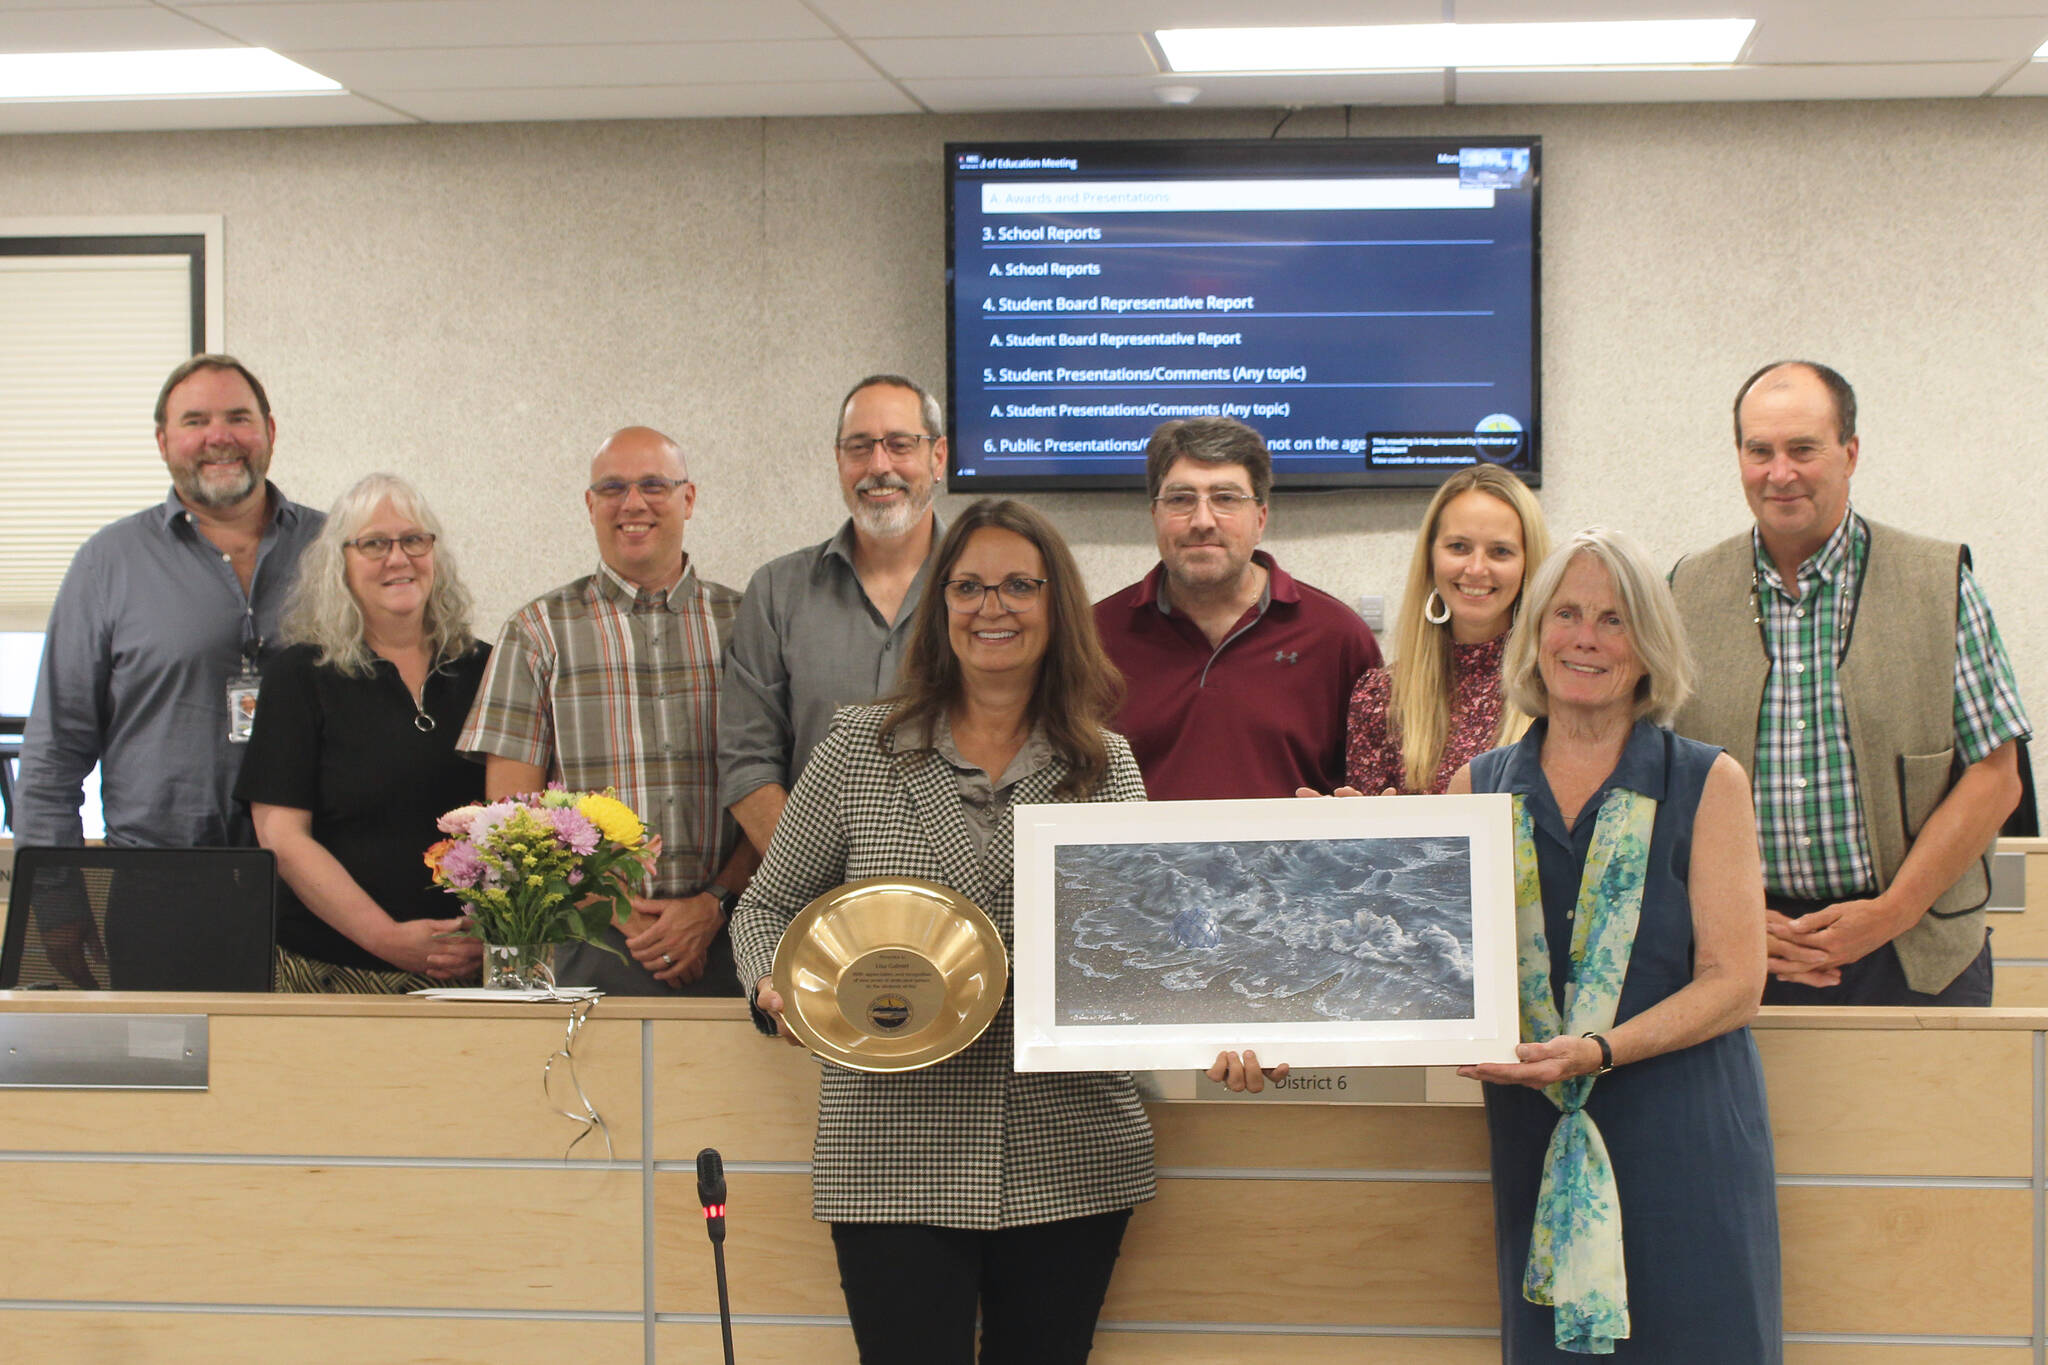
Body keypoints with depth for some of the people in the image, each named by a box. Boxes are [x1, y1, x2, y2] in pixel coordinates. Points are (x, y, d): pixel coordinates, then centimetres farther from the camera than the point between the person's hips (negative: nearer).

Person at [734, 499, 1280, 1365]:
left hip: (1071, 1158, 2)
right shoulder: (859, 753, 3)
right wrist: (778, 988, -10)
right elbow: (767, 908, 11)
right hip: (897, 1158, -1)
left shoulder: (1109, 768, 8)